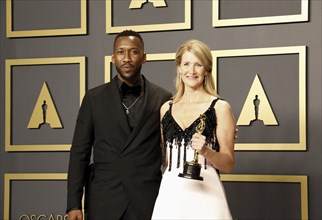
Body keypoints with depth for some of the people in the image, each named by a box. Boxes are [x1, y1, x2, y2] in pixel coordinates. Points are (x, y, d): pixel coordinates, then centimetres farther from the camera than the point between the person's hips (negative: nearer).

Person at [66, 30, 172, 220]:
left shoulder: (163, 99, 3)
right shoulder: (94, 98, 5)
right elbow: (80, 151, 4)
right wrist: (74, 204, -2)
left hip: (148, 201, 0)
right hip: (103, 201, 1)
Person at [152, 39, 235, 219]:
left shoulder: (220, 107, -2)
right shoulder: (166, 109, 9)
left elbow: (228, 164, -3)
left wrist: (205, 151, -18)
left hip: (204, 195, -3)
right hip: (170, 195, 3)